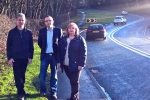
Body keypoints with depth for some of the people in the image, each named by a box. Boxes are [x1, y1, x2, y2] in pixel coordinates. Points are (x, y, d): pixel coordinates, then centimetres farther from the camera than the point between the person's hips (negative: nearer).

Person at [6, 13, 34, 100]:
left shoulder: (28, 32, 2)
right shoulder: (12, 32, -2)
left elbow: (31, 46, 5)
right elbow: (9, 46, -1)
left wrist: (30, 57, 1)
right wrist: (9, 57, -7)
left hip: (25, 58, 2)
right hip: (15, 58, -1)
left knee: (22, 75, 11)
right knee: (17, 76, 0)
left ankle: (20, 90, 24)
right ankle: (21, 92, 7)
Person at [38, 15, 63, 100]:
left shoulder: (58, 30, -4)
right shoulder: (42, 31, 2)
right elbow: (39, 42, 13)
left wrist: (57, 52, -2)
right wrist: (44, 48, 6)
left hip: (54, 55, -1)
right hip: (45, 55, 1)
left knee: (54, 74, 7)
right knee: (42, 74, 2)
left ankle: (53, 92, 14)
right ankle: (43, 91, 18)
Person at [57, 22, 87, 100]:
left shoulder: (80, 39, -6)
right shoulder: (63, 39, 10)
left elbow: (83, 52, -11)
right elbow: (59, 51, 12)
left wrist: (81, 64, -16)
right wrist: (59, 61, 4)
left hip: (75, 65, -5)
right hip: (65, 64, 5)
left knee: (75, 81, 3)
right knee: (72, 81, 14)